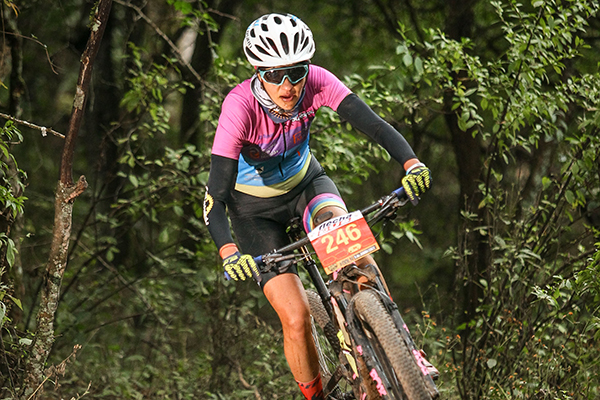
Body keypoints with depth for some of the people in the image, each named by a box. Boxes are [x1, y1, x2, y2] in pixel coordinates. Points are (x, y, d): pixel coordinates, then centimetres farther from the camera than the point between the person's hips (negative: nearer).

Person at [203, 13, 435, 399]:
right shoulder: (241, 106, -33)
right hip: (254, 205, -2)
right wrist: (228, 251, -53)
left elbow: (371, 122, -35)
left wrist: (411, 163, -54)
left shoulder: (316, 82, -25)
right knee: (296, 318, -14)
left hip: (304, 180, 2)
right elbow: (216, 197, -35)